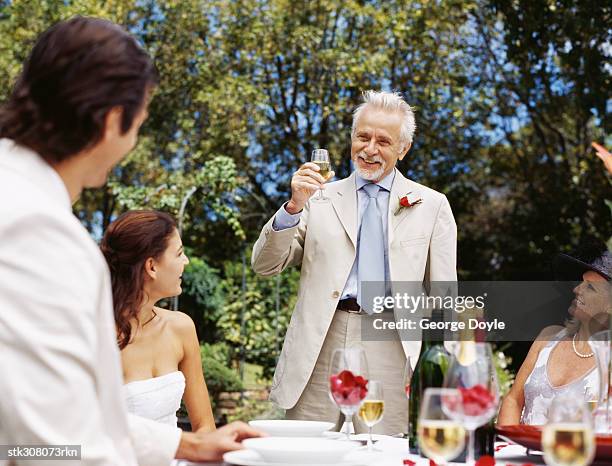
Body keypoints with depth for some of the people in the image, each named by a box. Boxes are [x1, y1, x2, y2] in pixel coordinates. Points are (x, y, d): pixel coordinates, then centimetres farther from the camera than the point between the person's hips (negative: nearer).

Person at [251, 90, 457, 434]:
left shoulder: (431, 206, 10)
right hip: (320, 345, 1)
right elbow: (265, 265, 5)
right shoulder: (321, 198, 11)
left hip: (390, 346, 0)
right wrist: (294, 206, -9)